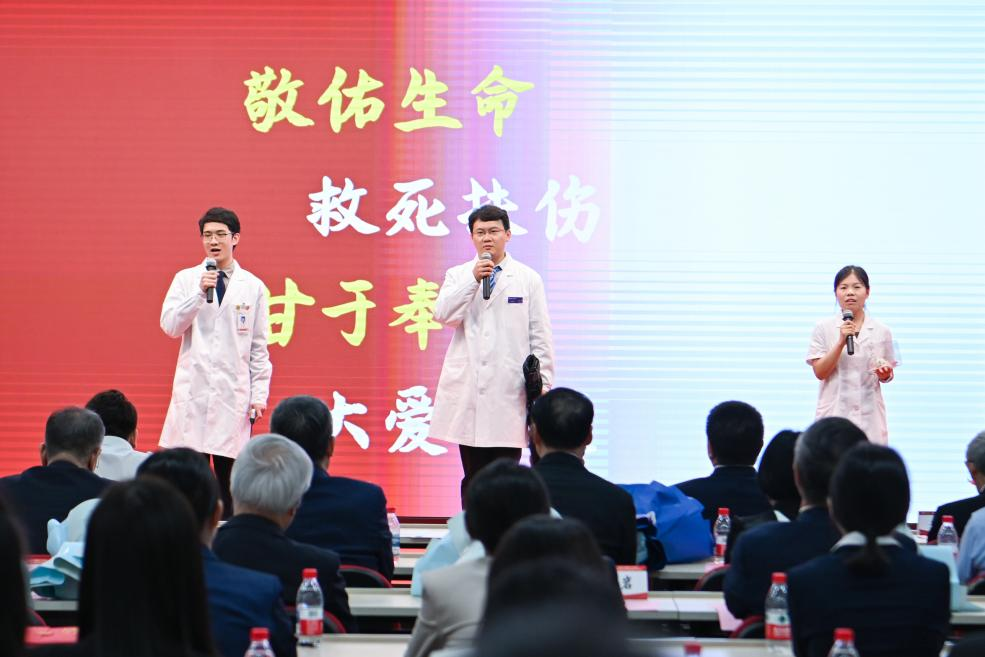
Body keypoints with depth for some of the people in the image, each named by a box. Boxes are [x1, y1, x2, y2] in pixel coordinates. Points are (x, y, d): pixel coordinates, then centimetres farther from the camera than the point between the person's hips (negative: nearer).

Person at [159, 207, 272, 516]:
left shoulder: (253, 287, 7)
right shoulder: (186, 279, 7)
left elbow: (259, 347, 8)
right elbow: (170, 326, -3)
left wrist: (260, 394, 3)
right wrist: (200, 293, -14)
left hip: (233, 392, 0)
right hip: (193, 390, 0)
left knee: (228, 474, 0)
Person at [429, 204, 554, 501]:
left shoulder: (528, 279, 7)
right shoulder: (458, 276, 10)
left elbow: (540, 337, 6)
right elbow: (443, 315, -7)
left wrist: (542, 383, 0)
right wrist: (473, 280, -14)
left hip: (510, 389, -1)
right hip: (468, 388, 1)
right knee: (473, 476, 5)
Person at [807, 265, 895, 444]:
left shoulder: (882, 331, 7)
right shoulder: (823, 328, 2)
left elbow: (887, 376, 16)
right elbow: (820, 372, -5)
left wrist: (885, 374, -8)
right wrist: (841, 342, -15)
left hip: (869, 417, 1)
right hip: (834, 415, -1)